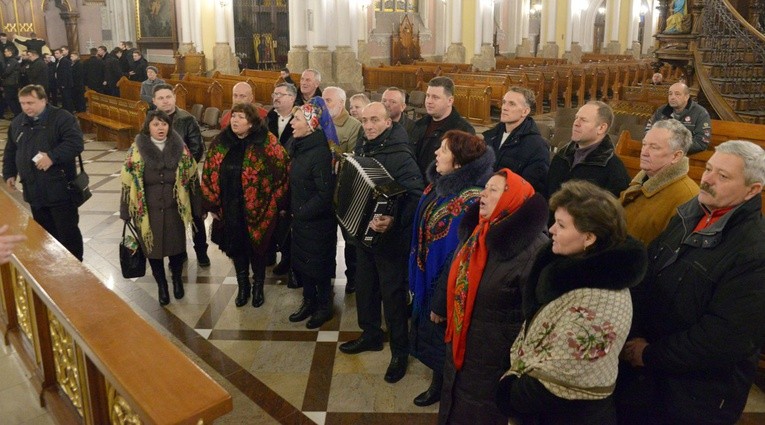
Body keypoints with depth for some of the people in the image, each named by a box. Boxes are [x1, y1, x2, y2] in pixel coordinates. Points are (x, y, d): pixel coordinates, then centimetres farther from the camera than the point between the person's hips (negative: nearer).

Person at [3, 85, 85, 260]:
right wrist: (9, 173, 16)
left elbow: (76, 143, -22)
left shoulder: (62, 118, -10)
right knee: (45, 233, 16)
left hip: (60, 188, -6)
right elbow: (10, 152, 23)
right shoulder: (17, 122, 12)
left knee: (68, 232, 1)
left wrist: (53, 156, -28)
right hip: (34, 190, 7)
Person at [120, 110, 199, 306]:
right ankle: (161, 285, 32)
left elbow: (191, 178, 2)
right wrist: (126, 212, -2)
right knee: (153, 248, 10)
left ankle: (177, 280, 38)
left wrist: (196, 207, 2)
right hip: (148, 210, 0)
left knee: (176, 246, 13)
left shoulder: (180, 148, -2)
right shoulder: (137, 150, -5)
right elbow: (128, 182, -2)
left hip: (174, 209, 1)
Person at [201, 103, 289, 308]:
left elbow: (283, 170, -11)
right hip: (229, 210, 4)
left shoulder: (266, 142, -13)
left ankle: (258, 287, 34)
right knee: (236, 248, 16)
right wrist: (212, 205, 4)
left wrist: (276, 201, -8)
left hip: (257, 209, -3)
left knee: (256, 248, 13)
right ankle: (242, 287, 36)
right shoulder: (220, 142, -1)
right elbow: (208, 174, 5)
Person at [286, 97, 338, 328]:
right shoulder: (298, 146, 3)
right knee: (299, 260, 18)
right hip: (299, 218, 8)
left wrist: (302, 213, -16)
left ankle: (324, 307, 28)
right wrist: (290, 209, 7)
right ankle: (309, 301, 37)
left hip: (317, 221, -8)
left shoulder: (320, 153, -23)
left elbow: (325, 194, -24)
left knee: (318, 264, 8)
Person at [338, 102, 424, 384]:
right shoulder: (362, 146, 2)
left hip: (389, 237, -8)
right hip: (362, 231, 8)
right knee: (364, 285, 20)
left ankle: (400, 351, 19)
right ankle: (371, 334, 40)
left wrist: (395, 220, -41)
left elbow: (416, 194, -31)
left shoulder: (399, 154, -22)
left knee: (392, 292, 3)